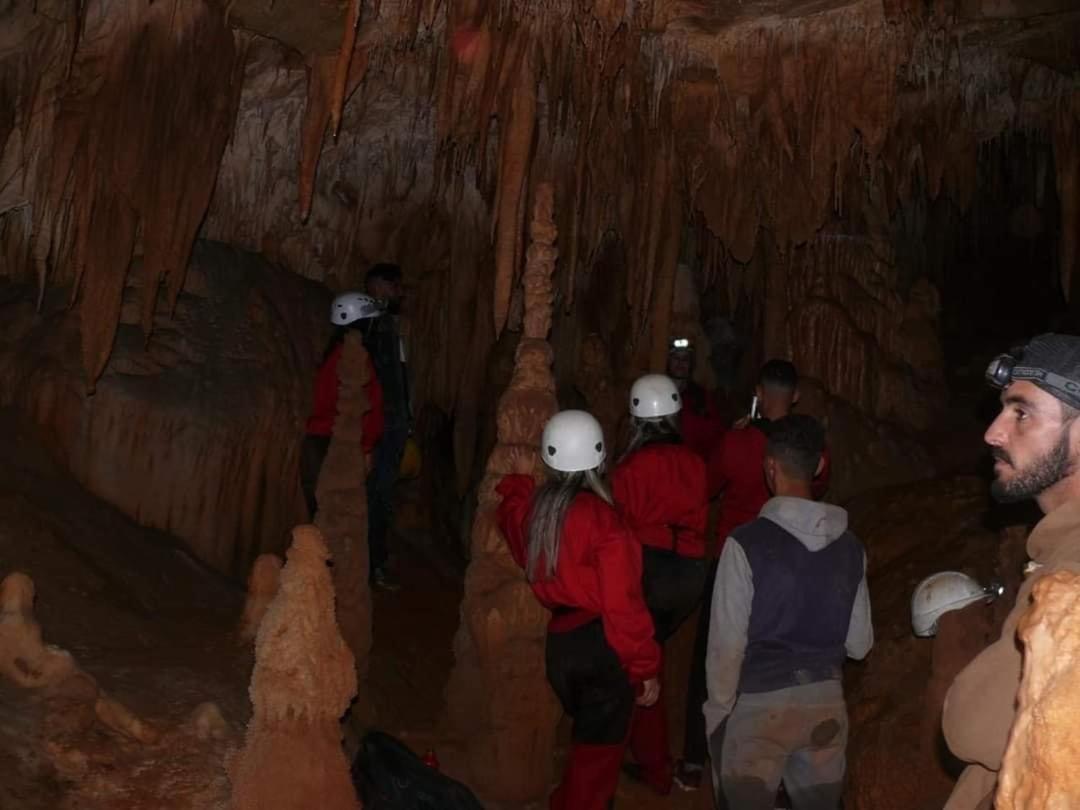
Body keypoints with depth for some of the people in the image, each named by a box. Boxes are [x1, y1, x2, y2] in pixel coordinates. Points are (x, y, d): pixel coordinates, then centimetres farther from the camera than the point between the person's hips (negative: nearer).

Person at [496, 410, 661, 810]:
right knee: (599, 748, 11)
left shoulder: (530, 507, -2)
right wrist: (645, 666, -14)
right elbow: (623, 604, -21)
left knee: (587, 736, 27)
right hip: (602, 645, -7)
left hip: (559, 642, 7)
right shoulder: (602, 519, -21)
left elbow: (509, 514, 26)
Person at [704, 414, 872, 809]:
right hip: (826, 701, 4)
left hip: (759, 704, -4)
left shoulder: (747, 542, -16)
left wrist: (717, 711, 0)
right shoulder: (849, 545, -1)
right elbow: (860, 643, 6)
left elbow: (726, 643, -13)